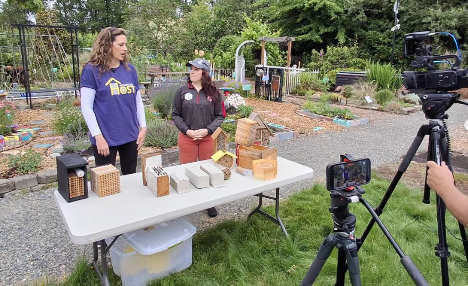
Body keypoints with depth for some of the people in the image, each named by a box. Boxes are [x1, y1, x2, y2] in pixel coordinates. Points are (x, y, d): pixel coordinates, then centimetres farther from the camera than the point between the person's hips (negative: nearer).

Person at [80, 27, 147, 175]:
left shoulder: (130, 69, 7)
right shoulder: (92, 70, -8)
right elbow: (86, 107, -10)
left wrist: (143, 127, 4)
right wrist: (98, 136, -15)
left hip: (131, 136, 5)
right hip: (105, 138, -4)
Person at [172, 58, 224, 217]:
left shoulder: (213, 92, -1)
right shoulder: (182, 91, -2)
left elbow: (219, 116, 1)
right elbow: (175, 115, 0)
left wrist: (208, 130, -14)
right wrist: (187, 130, -13)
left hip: (207, 138, 1)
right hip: (186, 138, 0)